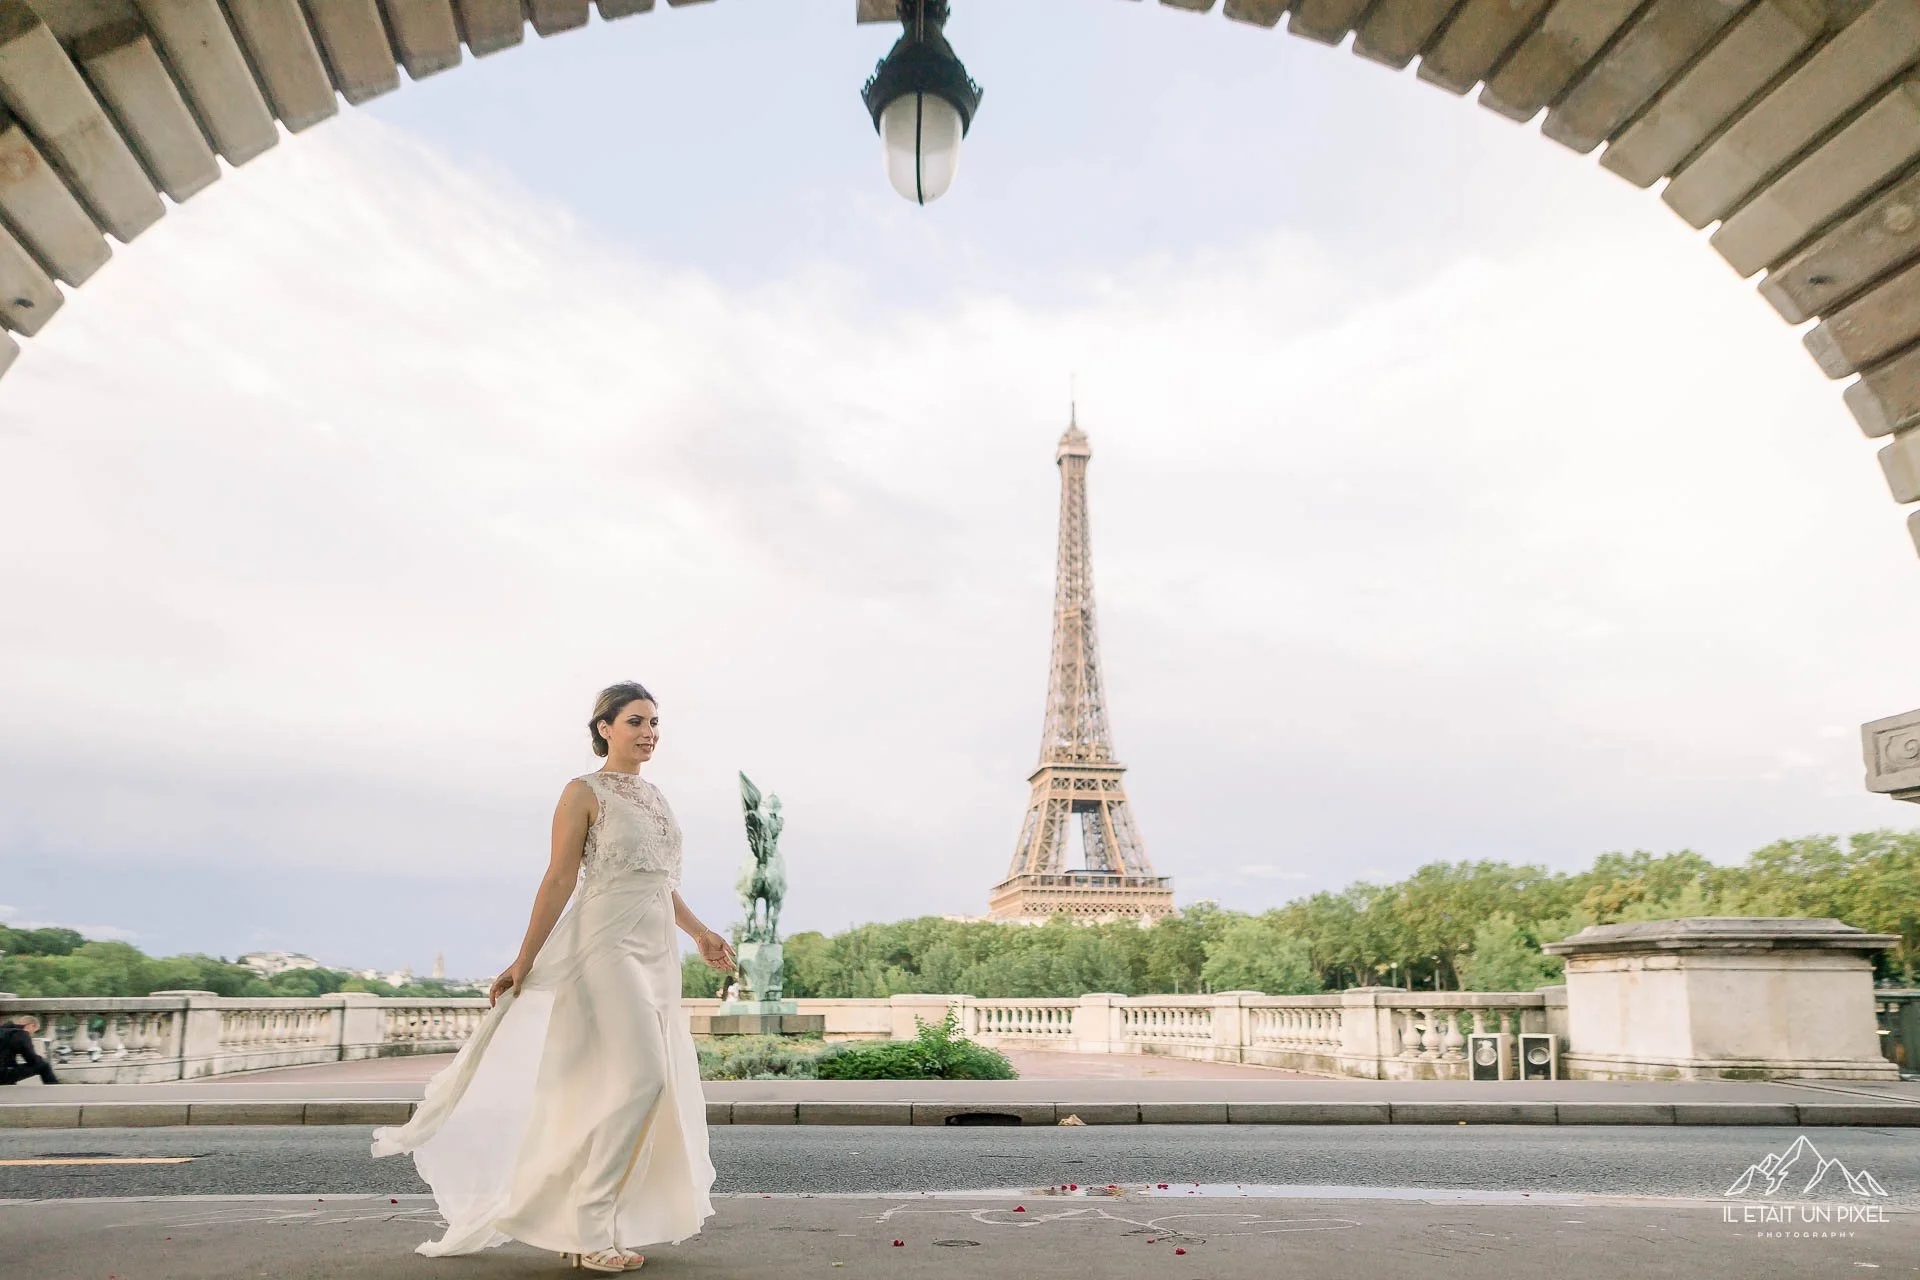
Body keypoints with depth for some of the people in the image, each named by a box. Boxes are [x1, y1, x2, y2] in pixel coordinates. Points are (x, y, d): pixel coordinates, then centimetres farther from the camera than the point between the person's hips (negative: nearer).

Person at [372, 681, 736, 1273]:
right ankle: (587, 1228, -6)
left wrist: (700, 933, 20)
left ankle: (588, 1221, 18)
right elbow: (559, 879, -8)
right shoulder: (584, 793, -4)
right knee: (640, 1077, -15)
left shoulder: (654, 796, 16)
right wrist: (524, 961, -9)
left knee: (656, 1083, 6)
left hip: (657, 952, 8)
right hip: (608, 945, -8)